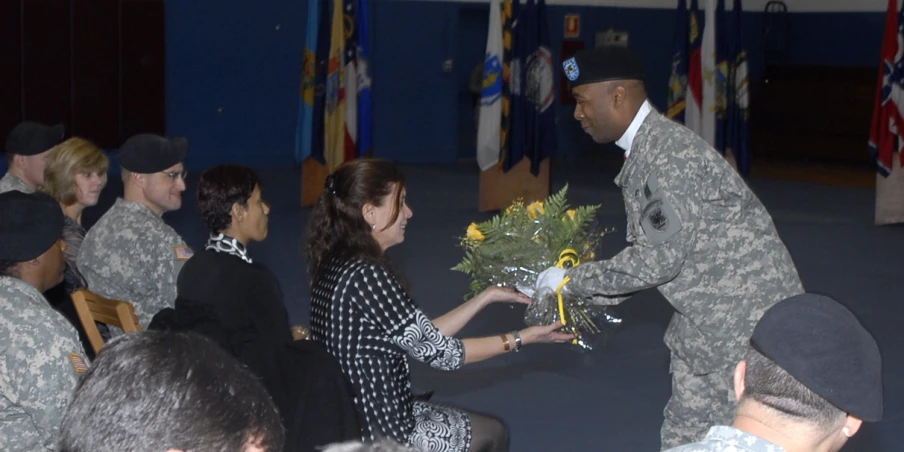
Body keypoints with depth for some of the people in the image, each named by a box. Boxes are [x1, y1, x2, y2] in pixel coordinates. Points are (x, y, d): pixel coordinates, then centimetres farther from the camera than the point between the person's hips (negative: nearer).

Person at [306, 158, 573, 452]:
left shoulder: (340, 264, 3)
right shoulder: (366, 276, -26)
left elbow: (423, 337, 6)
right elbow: (439, 352, -17)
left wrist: (489, 296, 9)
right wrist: (522, 338, -8)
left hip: (350, 420, 8)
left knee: (489, 428, 26)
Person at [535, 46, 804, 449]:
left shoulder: (668, 155, -23)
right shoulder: (643, 148, 7)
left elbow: (659, 259, -24)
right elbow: (647, 254, 12)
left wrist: (572, 280, -14)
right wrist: (580, 295, 5)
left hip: (748, 318, -9)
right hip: (705, 317, 10)